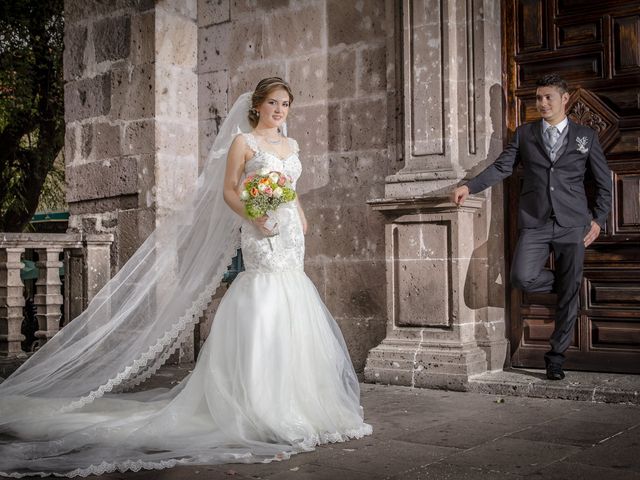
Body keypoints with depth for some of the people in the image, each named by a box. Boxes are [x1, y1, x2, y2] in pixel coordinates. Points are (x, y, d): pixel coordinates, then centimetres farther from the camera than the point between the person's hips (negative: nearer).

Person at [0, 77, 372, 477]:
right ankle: (261, 407, -6)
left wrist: (303, 227, 16)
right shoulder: (243, 141, 0)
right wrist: (252, 217, -21)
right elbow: (228, 191, -5)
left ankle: (292, 405, 15)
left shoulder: (291, 145, 19)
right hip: (263, 236, -7)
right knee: (262, 317, -11)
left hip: (291, 236, 7)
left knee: (292, 320, 6)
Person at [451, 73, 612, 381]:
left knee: (568, 296, 0)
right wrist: (469, 187, -11)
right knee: (522, 278, -20)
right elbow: (502, 167, 4)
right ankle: (567, 284, 12)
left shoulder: (585, 136, 10)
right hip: (535, 223, 1)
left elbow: (604, 182, 14)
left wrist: (598, 219, 5)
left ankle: (556, 356, 16)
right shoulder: (524, 134, 12)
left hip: (572, 226, 0)